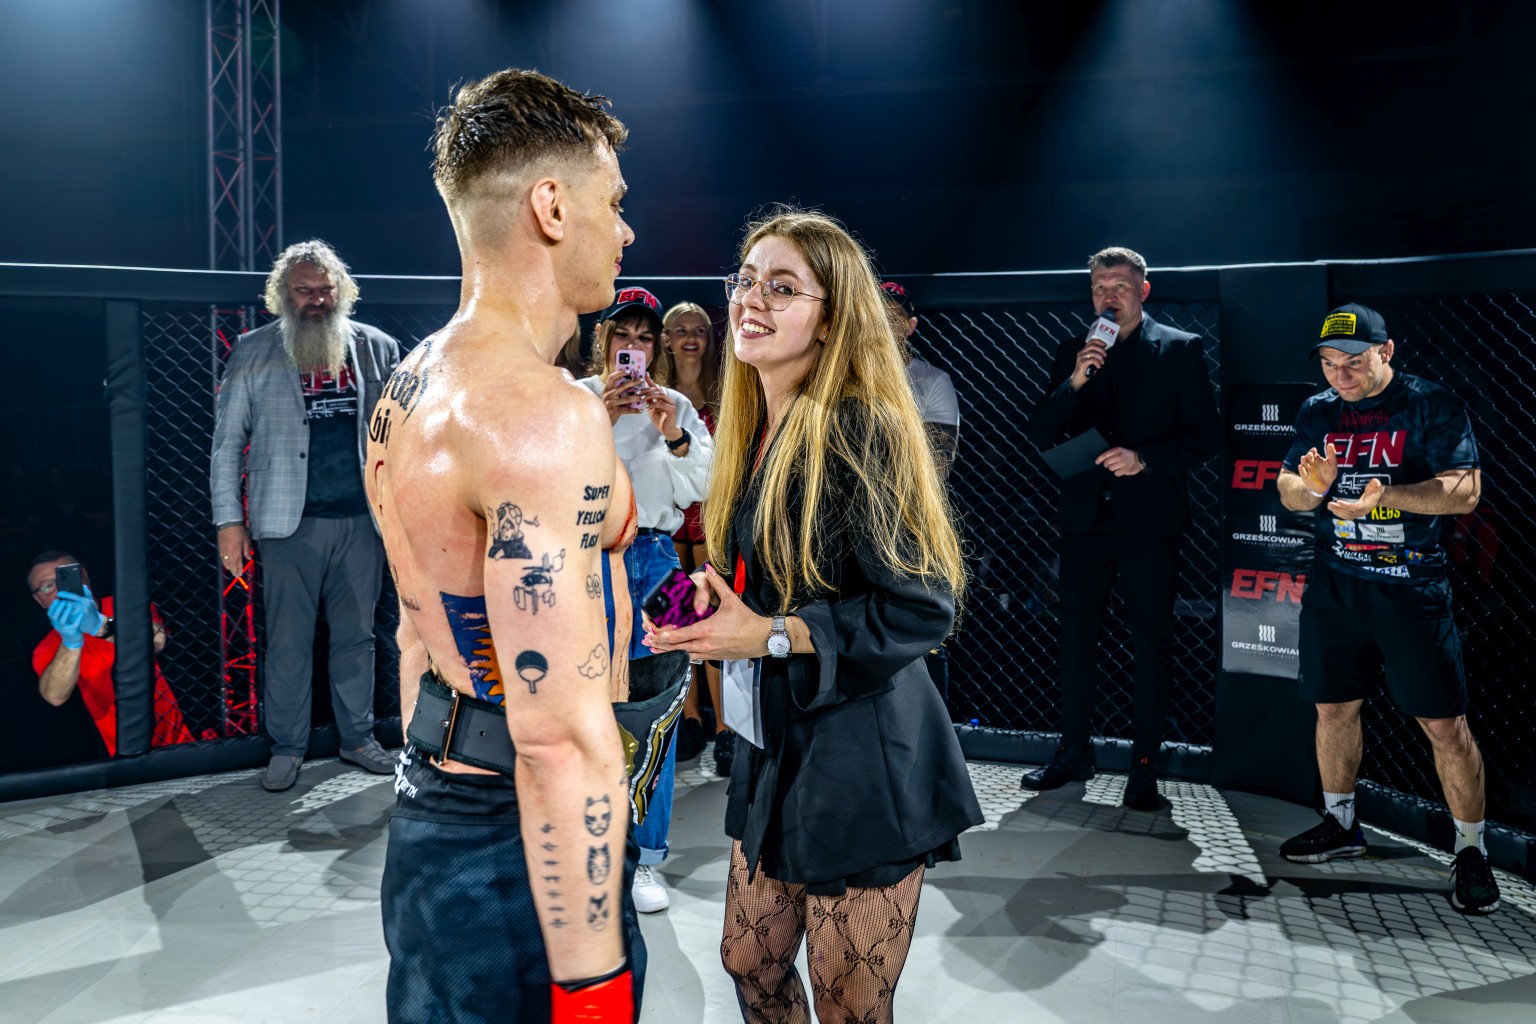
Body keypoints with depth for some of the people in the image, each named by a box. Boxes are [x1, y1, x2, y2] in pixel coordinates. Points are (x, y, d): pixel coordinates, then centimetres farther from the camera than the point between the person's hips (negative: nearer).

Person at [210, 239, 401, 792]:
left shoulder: (376, 348, 8)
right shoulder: (253, 353, 4)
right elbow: (226, 441, 4)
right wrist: (229, 520, -3)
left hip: (362, 519, 2)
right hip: (290, 521, -1)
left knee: (356, 636, 10)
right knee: (288, 641, 3)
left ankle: (358, 737, 22)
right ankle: (287, 747, 16)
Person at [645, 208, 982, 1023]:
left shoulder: (859, 426, -17)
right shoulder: (757, 431, 8)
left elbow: (922, 608, -21)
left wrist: (771, 636, -22)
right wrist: (719, 599, -3)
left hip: (862, 764, -8)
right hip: (776, 749, 8)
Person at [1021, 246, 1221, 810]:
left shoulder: (1181, 350, 2)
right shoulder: (1073, 352, 11)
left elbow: (1205, 435, -3)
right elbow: (1039, 433, 4)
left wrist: (1145, 459, -18)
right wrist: (1074, 382, -12)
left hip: (1149, 519, -3)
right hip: (1085, 516, 4)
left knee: (1151, 642, 1)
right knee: (1076, 637, 10)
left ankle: (1145, 765, 10)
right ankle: (1073, 752, 22)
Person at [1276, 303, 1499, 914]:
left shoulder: (1434, 406, -6)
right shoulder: (1318, 413, 8)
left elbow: (1464, 491, -14)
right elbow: (1287, 491, 9)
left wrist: (1384, 493, -29)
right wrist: (1311, 486, -15)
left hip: (1413, 587, -4)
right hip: (1335, 584, 5)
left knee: (1445, 724, -3)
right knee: (1333, 708, 13)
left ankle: (1471, 851, 13)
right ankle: (1340, 825, 31)